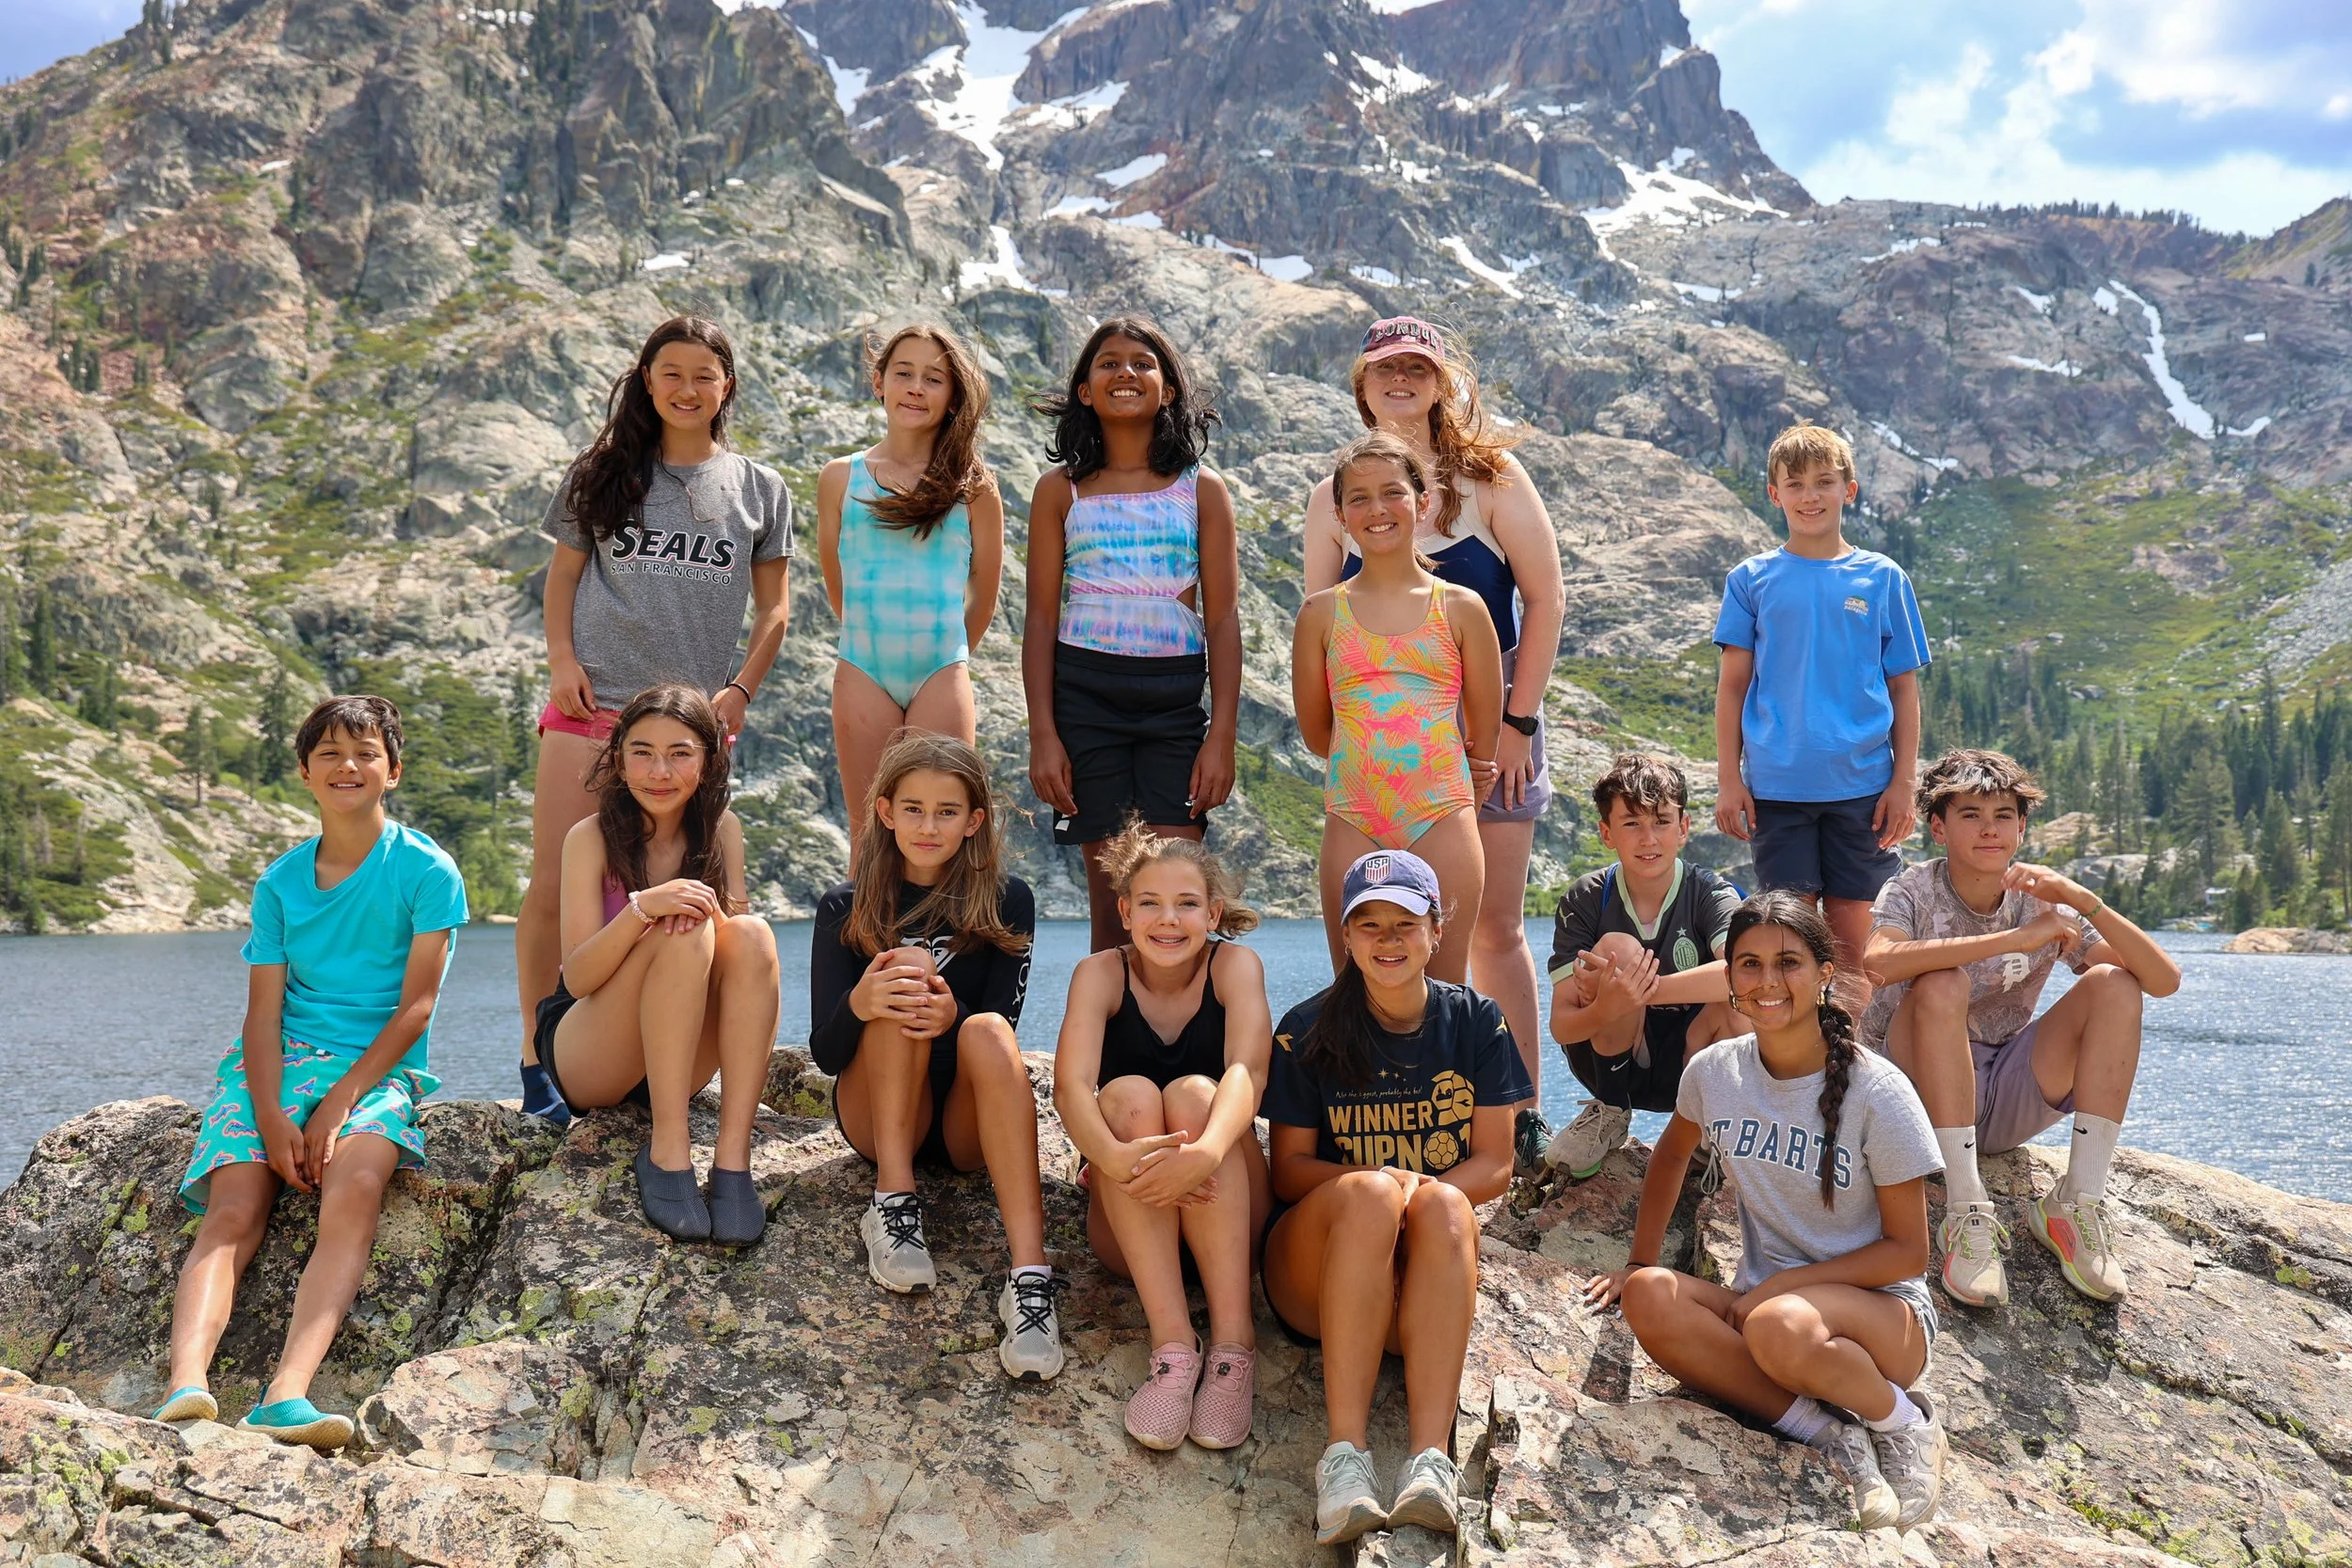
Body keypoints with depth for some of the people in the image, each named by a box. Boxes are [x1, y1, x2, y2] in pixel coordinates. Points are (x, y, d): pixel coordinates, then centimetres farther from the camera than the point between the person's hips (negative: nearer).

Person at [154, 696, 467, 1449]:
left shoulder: (427, 871, 3)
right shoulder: (280, 881, 13)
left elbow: (416, 1006, -3)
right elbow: (264, 1010, 4)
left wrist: (339, 1102, -13)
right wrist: (271, 1117, -13)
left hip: (377, 1068, -3)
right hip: (278, 1062, 3)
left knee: (354, 1188, -32)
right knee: (233, 1209, -21)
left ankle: (286, 1393, -46)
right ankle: (187, 1387, -40)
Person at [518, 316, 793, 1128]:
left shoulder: (760, 489, 10)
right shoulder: (605, 474, 11)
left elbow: (773, 609, 11)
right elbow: (563, 576, 14)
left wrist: (739, 692, -1)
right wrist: (562, 660, -1)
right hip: (590, 704, 0)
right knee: (553, 888, -4)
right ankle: (536, 1055, 6)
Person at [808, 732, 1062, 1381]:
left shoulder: (1006, 902, 1)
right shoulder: (845, 911, 1)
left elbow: (1002, 1028, -8)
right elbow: (825, 1054, -5)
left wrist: (953, 1017, -32)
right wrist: (858, 1004, -29)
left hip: (970, 1124, 0)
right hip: (878, 1120, 0)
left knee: (988, 1031, -33)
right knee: (907, 968, -23)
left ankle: (1030, 1277, -47)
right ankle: (893, 1200, -26)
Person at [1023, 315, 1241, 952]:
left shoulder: (1203, 491, 8)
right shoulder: (1061, 491, 8)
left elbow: (1222, 620, 4)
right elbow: (1041, 618, 5)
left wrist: (1222, 735, -4)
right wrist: (1042, 735, -3)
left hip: (1176, 698, 0)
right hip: (1084, 694, 0)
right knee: (1111, 895, 1)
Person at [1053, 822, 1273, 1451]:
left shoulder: (1235, 965, -7)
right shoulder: (1101, 973, -5)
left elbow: (1248, 1070, -25)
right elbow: (1071, 1085, -22)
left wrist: (1206, 1152, -47)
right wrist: (1116, 1156, -44)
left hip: (1228, 1217, -1)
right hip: (1130, 1226, 1)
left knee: (1194, 1093, -26)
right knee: (1128, 1094, -25)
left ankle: (1233, 1339, -33)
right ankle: (1173, 1343, -34)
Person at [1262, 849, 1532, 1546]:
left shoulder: (1476, 1022, 6)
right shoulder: (1308, 1032, 3)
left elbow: (1494, 1166, 3)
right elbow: (1288, 1168, 2)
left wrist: (1425, 1192, -18)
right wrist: (1379, 1184, -18)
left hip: (1424, 1278, 1)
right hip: (1317, 1273, -1)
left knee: (1443, 1204, -33)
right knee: (1370, 1190, -34)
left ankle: (1431, 1458, -46)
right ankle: (1345, 1453, -43)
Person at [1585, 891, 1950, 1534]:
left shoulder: (1878, 1093, -14)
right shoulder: (1715, 1071, -2)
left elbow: (1907, 1251, -9)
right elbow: (1671, 1156, 20)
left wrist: (1781, 1285, -18)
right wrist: (1640, 1264, 12)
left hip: (1880, 1307, -4)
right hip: (1760, 1298, 4)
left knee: (1780, 1326, -39)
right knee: (1651, 1297, -27)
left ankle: (1904, 1421, -8)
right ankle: (1828, 1434, -21)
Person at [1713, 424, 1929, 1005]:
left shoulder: (1882, 579, 7)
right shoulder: (1753, 579, 6)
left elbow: (1903, 686, 8)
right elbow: (1733, 684, 6)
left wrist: (1904, 781, 1)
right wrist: (1729, 779, -1)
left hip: (1861, 784, 0)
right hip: (1776, 785, 0)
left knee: (1851, 944, 4)